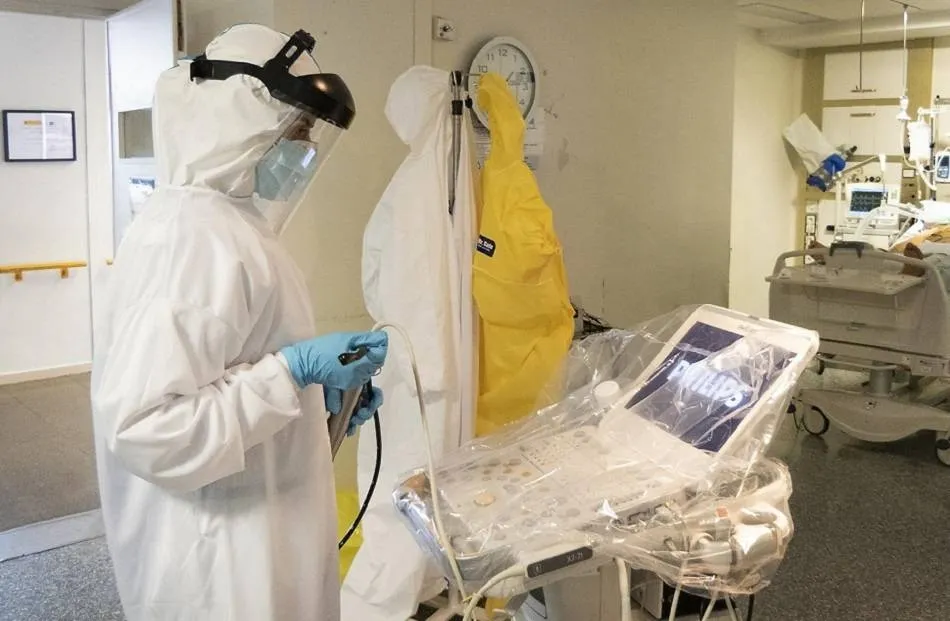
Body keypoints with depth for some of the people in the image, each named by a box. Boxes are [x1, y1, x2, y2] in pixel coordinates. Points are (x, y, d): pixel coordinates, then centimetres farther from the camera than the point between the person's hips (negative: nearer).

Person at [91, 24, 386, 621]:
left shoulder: (223, 224, 9)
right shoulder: (194, 237, -23)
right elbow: (144, 427, -28)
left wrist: (320, 396, 7)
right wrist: (294, 371, -26)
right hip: (224, 555, -10)